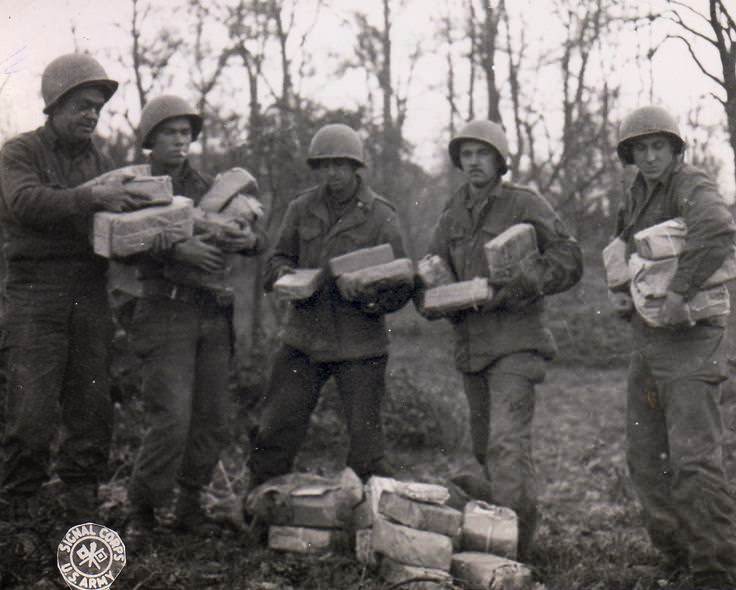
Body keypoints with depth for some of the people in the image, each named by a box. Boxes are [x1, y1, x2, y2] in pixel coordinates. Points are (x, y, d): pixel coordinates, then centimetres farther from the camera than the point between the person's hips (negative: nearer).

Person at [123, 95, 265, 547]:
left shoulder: (208, 189, 15)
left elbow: (259, 237, 12)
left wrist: (249, 240, -12)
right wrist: (175, 249, -29)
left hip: (214, 315, 5)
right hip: (166, 311, -5)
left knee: (213, 420, 3)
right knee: (172, 420, -13)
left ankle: (190, 505, 18)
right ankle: (142, 511, 4)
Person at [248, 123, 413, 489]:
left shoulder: (380, 217, -3)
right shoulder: (302, 209, 7)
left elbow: (401, 287, -4)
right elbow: (278, 258, 15)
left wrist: (369, 296, -24)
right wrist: (285, 274, -9)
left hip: (359, 348, -3)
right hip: (302, 341, 3)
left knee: (365, 441, 0)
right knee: (274, 433, 5)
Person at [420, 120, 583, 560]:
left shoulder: (525, 204, -5)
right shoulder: (454, 212, 13)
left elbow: (569, 260, -9)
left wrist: (514, 285, -20)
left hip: (515, 344, -7)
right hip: (470, 345, 7)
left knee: (507, 444, -16)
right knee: (484, 448, 14)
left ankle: (516, 546, -14)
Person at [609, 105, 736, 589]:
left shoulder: (691, 186, -12)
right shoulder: (638, 195, 14)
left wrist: (679, 292, -32)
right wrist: (620, 291, 8)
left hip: (689, 339, -9)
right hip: (647, 342, 9)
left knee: (693, 460, -14)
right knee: (646, 458, 11)